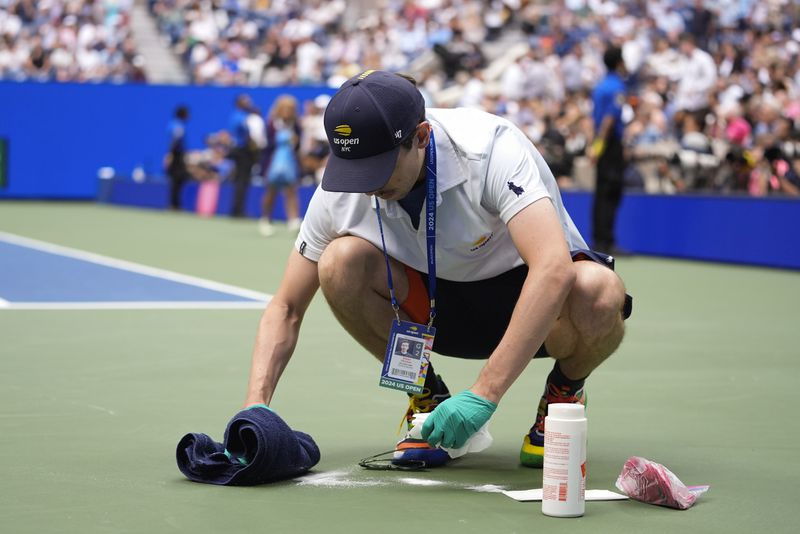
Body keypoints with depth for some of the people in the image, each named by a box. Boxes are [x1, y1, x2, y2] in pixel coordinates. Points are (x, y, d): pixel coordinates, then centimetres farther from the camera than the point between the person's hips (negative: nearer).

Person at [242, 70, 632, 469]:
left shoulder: (490, 149, -31)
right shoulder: (341, 190, -17)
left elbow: (554, 270, -43)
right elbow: (286, 309, -8)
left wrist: (483, 394, -46)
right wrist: (256, 406, -24)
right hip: (439, 302, 4)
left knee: (599, 292, -39)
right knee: (340, 262, -25)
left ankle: (564, 392, -3)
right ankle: (427, 396, -2)